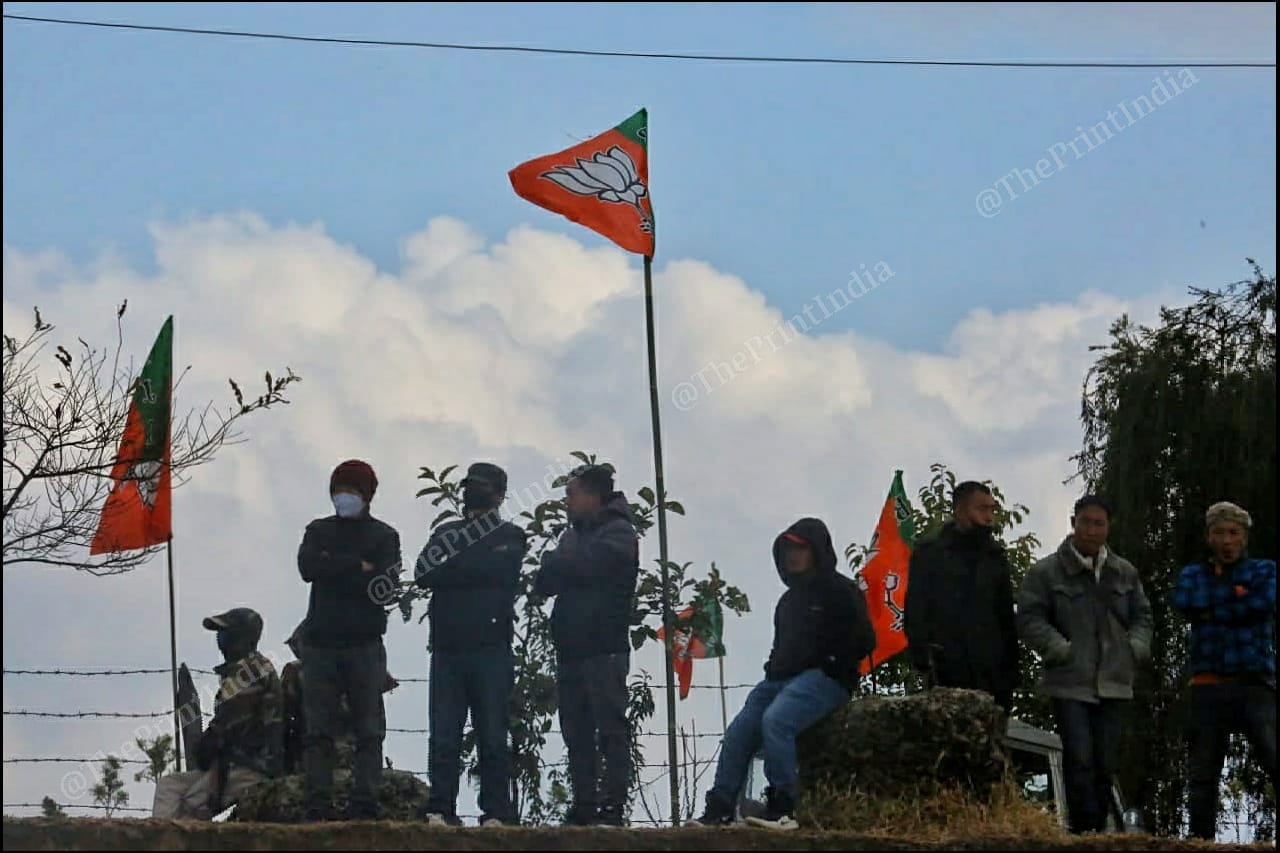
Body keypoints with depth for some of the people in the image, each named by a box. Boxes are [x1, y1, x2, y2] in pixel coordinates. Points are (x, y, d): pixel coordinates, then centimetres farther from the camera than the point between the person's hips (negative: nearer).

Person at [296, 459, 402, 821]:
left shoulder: (383, 536, 8)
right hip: (321, 643, 2)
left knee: (369, 731, -5)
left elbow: (385, 587, -7)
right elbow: (307, 567, -4)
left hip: (365, 645, -2)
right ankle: (317, 808, -3)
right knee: (318, 731, -2)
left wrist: (333, 568, -5)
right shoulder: (319, 531, 16)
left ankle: (364, 806, -6)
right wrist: (358, 567, -8)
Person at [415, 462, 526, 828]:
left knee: (493, 737, -1)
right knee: (444, 738, -2)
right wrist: (475, 573, -7)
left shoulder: (510, 537, 9)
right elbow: (423, 573, 1)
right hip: (447, 649, 3)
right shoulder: (447, 533, 18)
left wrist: (450, 571, -2)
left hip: (491, 650, -3)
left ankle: (496, 814, 0)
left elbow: (499, 571, -9)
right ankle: (440, 810, -2)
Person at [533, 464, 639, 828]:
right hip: (571, 648, 8)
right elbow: (544, 584, 14)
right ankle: (583, 805, 8)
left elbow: (583, 564, -19)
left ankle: (612, 806, -11)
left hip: (605, 649, -8)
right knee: (577, 733, 6)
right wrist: (560, 566, -8)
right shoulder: (574, 534, 20)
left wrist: (552, 561, 1)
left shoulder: (618, 532, -2)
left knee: (609, 728, -9)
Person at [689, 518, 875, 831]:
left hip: (824, 679, -8)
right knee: (739, 730, -11)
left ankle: (782, 809, -32)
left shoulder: (842, 591, 1)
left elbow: (864, 641, -6)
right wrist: (773, 668, 14)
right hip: (783, 678, 8)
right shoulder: (790, 599, 25)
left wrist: (829, 665, -11)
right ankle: (720, 808, -13)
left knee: (775, 720, -33)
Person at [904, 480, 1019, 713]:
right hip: (945, 674, -3)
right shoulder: (929, 553, 6)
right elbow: (916, 610, 1)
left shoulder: (995, 556, 18)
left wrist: (1010, 672, 12)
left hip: (991, 675, 4)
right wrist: (922, 658, -12)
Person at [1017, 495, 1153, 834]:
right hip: (1069, 683, -4)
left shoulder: (1125, 573, 13)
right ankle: (1086, 832, -12)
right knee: (1080, 759, -15)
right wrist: (1060, 650, -13)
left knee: (1105, 763, 5)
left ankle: (1098, 829, 13)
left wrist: (1135, 649, 2)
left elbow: (1141, 616, 20)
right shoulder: (1046, 572, 0)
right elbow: (1029, 619, -3)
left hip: (1114, 684, 4)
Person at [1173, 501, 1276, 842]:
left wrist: (1212, 611, -4)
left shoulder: (1265, 571, 11)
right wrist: (1236, 596, -6)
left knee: (1275, 760, -19)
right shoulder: (1192, 575, 16)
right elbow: (1182, 603, -7)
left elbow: (1266, 604, -11)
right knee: (1203, 778, 3)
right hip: (1209, 689, 3)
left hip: (1256, 686, -2)